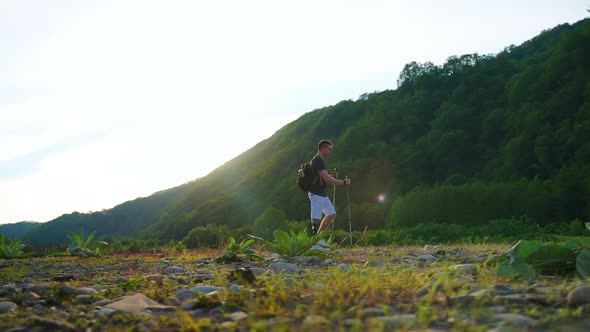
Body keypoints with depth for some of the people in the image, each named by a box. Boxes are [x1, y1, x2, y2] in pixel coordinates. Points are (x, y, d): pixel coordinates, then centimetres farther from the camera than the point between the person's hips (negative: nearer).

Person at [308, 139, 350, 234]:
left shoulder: (318, 160, 14)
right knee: (316, 220, -14)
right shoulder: (318, 161, -18)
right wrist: (343, 182, -17)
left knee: (332, 214, 17)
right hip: (316, 194, -11)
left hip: (322, 194, 11)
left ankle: (318, 235, 19)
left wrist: (332, 176, 9)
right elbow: (327, 179, -24)